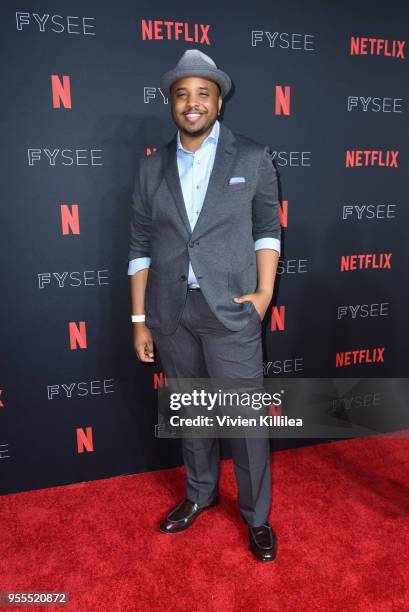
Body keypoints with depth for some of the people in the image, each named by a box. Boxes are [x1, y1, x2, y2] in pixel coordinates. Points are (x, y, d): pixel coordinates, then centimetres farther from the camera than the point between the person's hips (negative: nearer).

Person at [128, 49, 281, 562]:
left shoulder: (252, 158, 1)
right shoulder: (151, 167, 6)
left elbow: (267, 227, 6)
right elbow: (140, 246, 6)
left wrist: (265, 291, -6)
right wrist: (139, 319, 4)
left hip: (230, 310, -2)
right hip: (169, 312, 3)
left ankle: (256, 515, 27)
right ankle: (200, 493, 40)